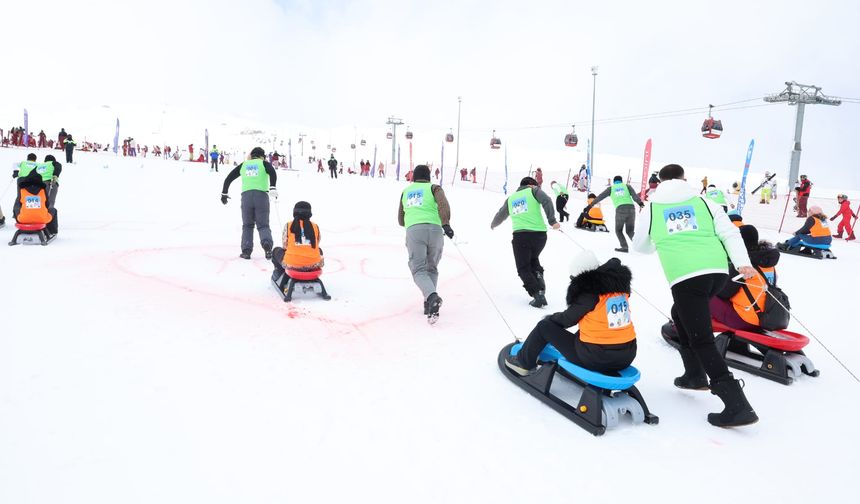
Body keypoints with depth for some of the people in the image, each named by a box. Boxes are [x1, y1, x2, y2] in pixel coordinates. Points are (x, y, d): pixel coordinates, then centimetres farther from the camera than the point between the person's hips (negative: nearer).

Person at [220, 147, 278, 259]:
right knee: (263, 225, 3)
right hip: (261, 195, -2)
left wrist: (224, 193, 29)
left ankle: (246, 250, 5)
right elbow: (272, 172, -10)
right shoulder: (264, 163, 12)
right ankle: (267, 244, -24)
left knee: (247, 225, 15)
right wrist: (273, 188, -18)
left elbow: (229, 178, 22)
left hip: (246, 196, 2)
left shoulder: (244, 165, 21)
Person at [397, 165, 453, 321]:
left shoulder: (405, 191, 26)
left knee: (419, 270, -4)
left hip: (413, 231, 0)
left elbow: (401, 221, 31)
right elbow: (443, 204, -7)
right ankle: (429, 305, 8)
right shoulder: (434, 188, 16)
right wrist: (446, 224, -14)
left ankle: (432, 296, -32)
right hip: (434, 229, 0)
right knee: (432, 268, 16)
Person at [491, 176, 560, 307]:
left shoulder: (511, 198, 21)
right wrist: (552, 220, -12)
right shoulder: (533, 191, 12)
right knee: (533, 260, 25)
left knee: (523, 268, 5)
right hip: (539, 234, 0)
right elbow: (546, 201, -9)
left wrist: (493, 224, 55)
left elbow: (500, 215, 35)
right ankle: (539, 278, 4)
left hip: (520, 234, 0)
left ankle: (537, 294, -9)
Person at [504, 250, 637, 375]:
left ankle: (523, 363, 27)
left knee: (545, 326, 9)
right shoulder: (620, 284, 3)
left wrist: (550, 318, 16)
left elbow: (567, 319, -3)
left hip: (596, 359, -7)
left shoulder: (588, 293, -15)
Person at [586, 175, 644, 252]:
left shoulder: (611, 188, 20)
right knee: (630, 231, 16)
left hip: (620, 210, -2)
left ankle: (624, 247, -1)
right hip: (631, 208, 2)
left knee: (618, 231, 15)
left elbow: (599, 197, 19)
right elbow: (634, 195, 3)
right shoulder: (627, 186, 21)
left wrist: (590, 205, 23)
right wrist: (640, 203, -10)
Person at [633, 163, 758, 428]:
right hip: (718, 271, 5)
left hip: (685, 276, -5)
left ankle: (737, 405, -12)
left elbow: (640, 247, 27)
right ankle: (695, 375, 31)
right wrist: (743, 263, 0)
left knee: (701, 339, -2)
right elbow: (730, 232, 7)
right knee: (681, 314, 29)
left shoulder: (652, 209, 15)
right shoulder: (703, 202, 19)